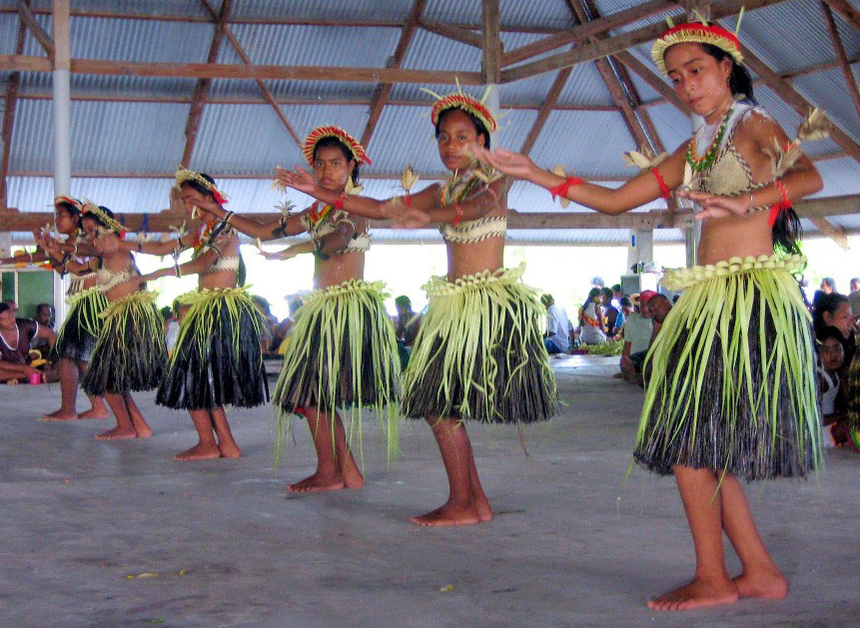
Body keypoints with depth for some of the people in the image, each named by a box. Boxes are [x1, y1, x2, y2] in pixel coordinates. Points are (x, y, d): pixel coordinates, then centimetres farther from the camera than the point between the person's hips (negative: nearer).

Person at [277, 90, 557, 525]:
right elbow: (382, 208, 13)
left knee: (440, 402, -13)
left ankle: (462, 505, -7)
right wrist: (317, 192, 7)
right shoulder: (441, 193, 16)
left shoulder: (491, 181, -5)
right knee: (442, 404, 5)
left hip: (489, 305, -8)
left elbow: (481, 205, -28)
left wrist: (431, 217, -48)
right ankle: (476, 501, 12)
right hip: (454, 305, 8)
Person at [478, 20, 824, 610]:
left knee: (687, 434, -10)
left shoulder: (753, 125, -4)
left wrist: (747, 202, -43)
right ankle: (761, 572, 14)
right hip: (710, 301, 8)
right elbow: (614, 200, 18)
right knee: (703, 445, 7)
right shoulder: (694, 150, 18)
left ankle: (713, 579, -1)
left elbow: (808, 176, -24)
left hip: (752, 296, -8)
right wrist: (533, 173, 12)